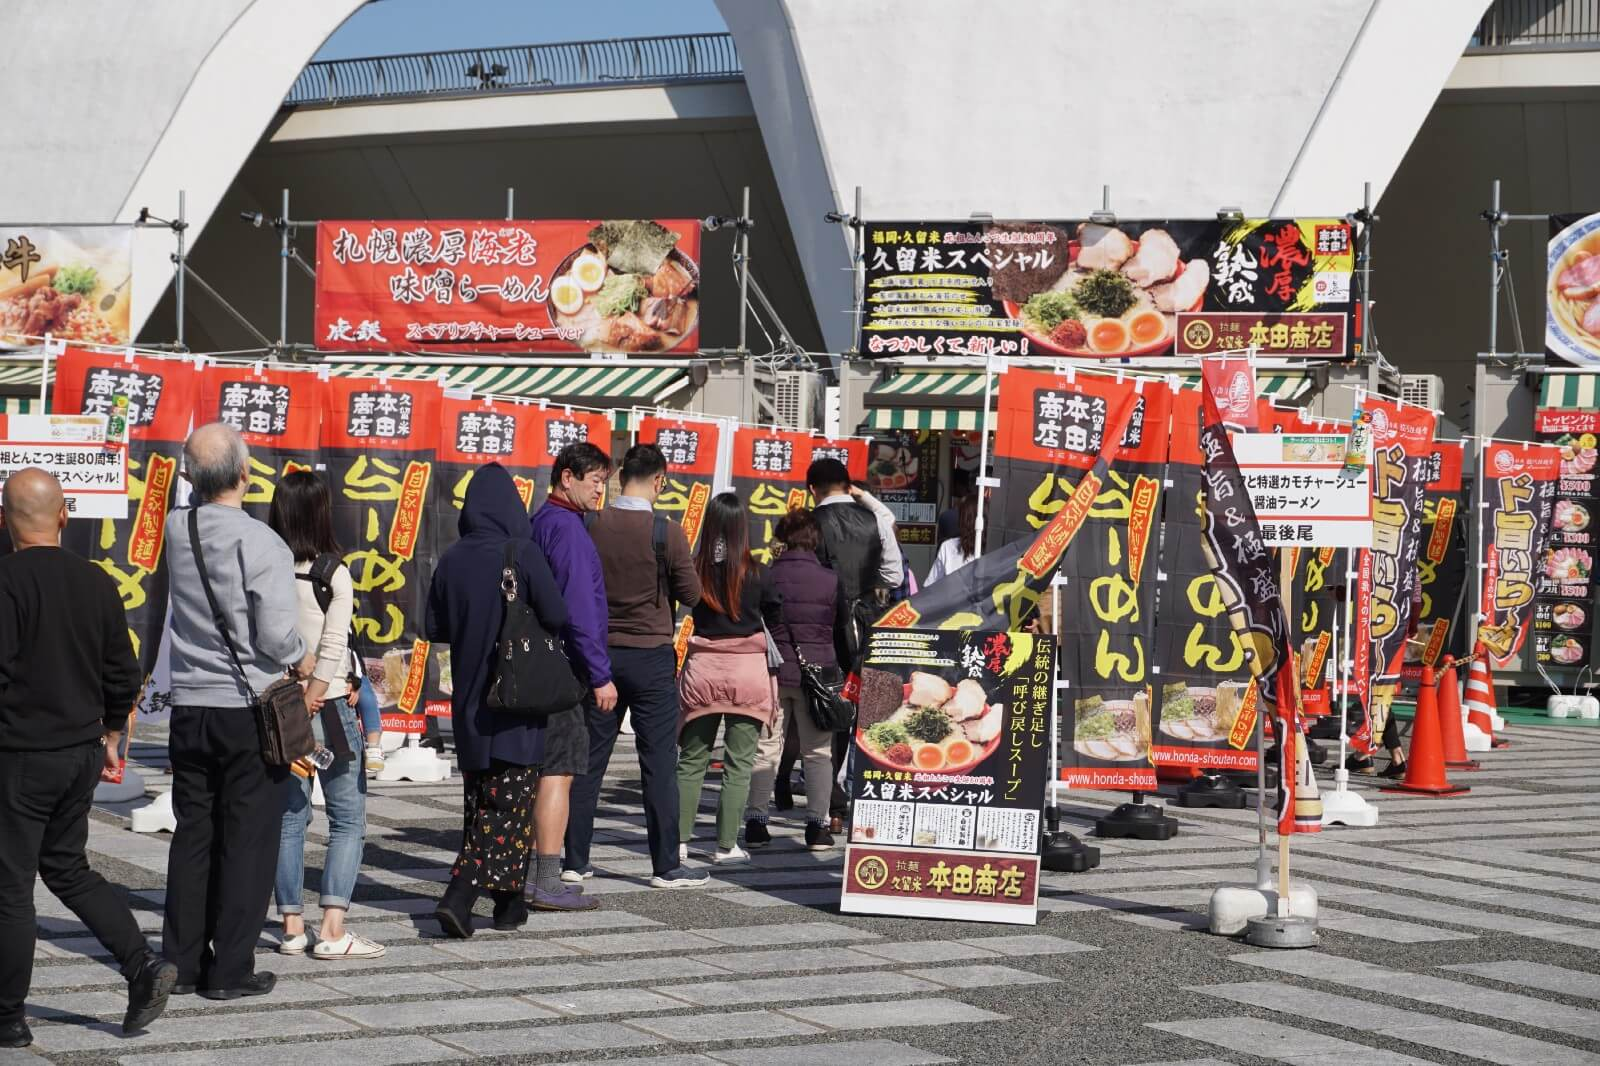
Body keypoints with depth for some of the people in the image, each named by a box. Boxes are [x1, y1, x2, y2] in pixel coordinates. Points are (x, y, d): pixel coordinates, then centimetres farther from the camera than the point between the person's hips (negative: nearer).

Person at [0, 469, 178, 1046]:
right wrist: (109, 735, 24)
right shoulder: (96, 581, 4)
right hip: (81, 751, 6)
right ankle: (142, 965, 7)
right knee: (67, 867, 20)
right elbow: (123, 674, 10)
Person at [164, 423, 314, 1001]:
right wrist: (302, 660, 1)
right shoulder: (259, 542, -15)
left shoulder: (176, 530, 0)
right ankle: (231, 970, 5)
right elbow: (277, 634, -17)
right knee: (247, 839, 3)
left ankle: (182, 961, 17)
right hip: (250, 708, -5)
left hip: (189, 709, 5)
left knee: (192, 834, 13)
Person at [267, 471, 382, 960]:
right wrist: (310, 697, -6)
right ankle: (332, 929, -6)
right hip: (328, 706, -3)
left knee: (289, 817, 12)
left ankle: (291, 925, 12)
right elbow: (333, 645, -12)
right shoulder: (333, 573, -8)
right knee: (348, 819, 3)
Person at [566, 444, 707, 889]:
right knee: (659, 762, 2)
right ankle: (666, 866, 4)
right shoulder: (667, 533, -12)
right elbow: (691, 594, -3)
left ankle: (575, 861, 13)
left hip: (600, 652, 4)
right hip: (652, 656, -4)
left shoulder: (590, 525, -3)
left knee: (589, 760, 10)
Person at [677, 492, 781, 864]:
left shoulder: (694, 569, -6)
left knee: (691, 759, 12)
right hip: (748, 671, -1)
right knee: (738, 763, 5)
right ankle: (726, 845, 5)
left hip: (702, 668, 1)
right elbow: (776, 623, 2)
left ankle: (679, 840, 10)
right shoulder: (757, 573, -7)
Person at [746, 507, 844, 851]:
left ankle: (755, 821, 6)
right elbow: (842, 629, 4)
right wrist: (842, 669, 17)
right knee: (818, 751, 7)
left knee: (765, 748, 9)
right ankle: (817, 825, 4)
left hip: (773, 671, 1)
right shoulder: (831, 580, -5)